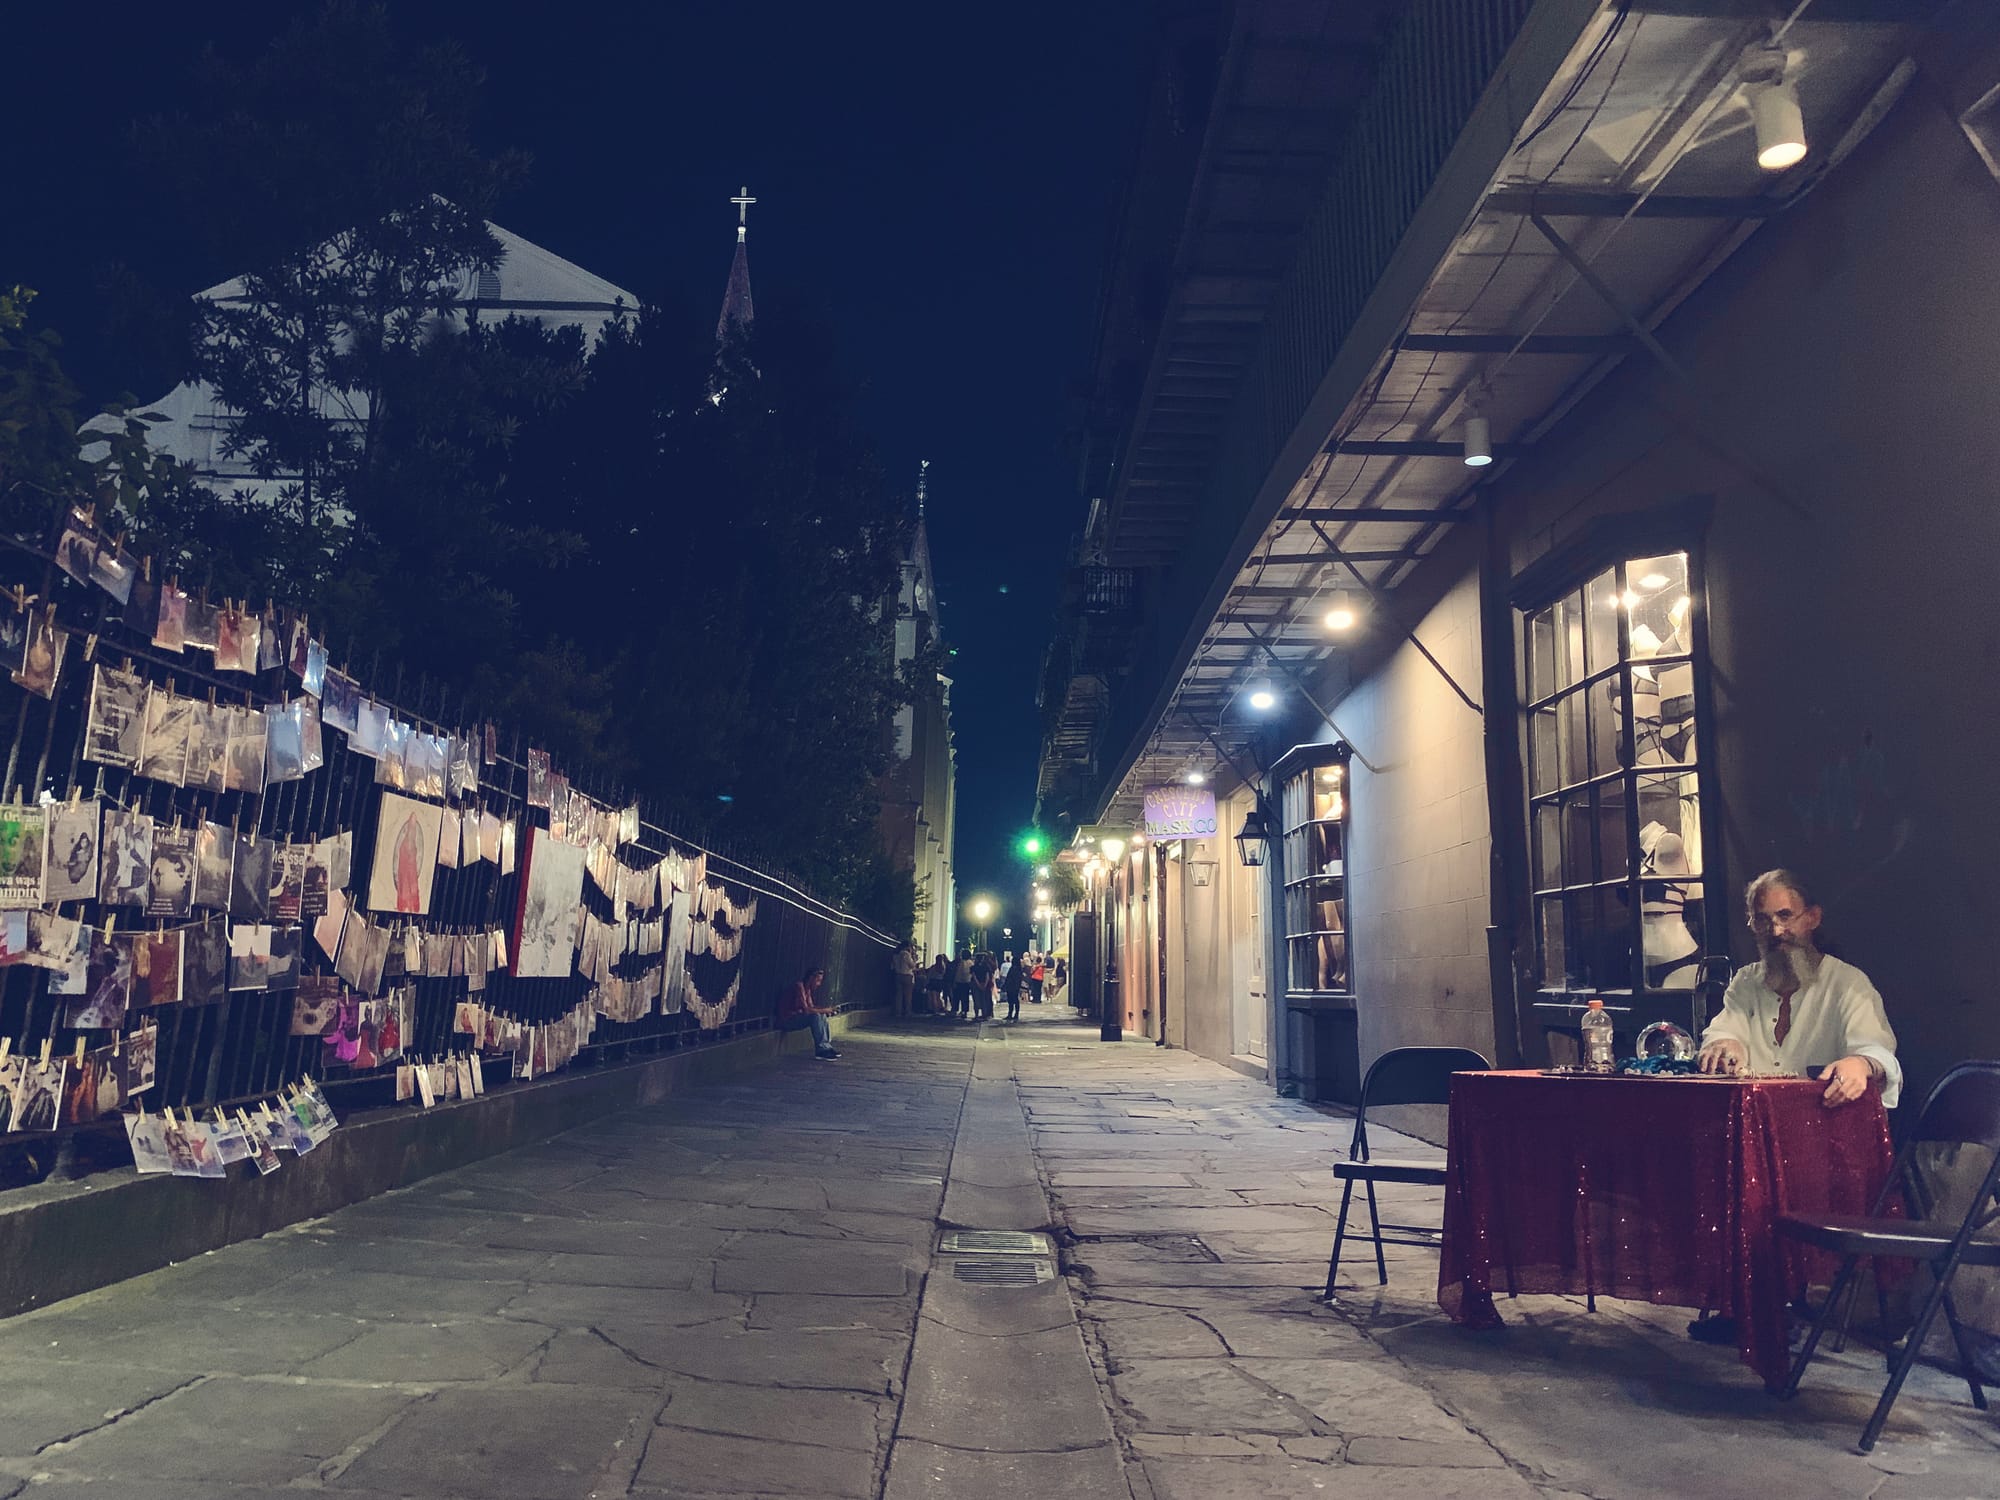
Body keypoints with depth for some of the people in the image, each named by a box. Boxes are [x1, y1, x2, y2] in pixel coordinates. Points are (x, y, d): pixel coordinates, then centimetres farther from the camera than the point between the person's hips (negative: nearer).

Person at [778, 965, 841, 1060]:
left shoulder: (808, 989, 9)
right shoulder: (799, 987, -21)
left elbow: (811, 1006, 13)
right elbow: (806, 1010, -27)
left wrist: (826, 1008, -4)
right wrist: (824, 1010, -18)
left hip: (797, 1017, 10)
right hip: (787, 1020, -10)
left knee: (822, 1016, 2)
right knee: (815, 1016, -24)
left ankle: (826, 1046, -2)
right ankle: (821, 1049, -21)